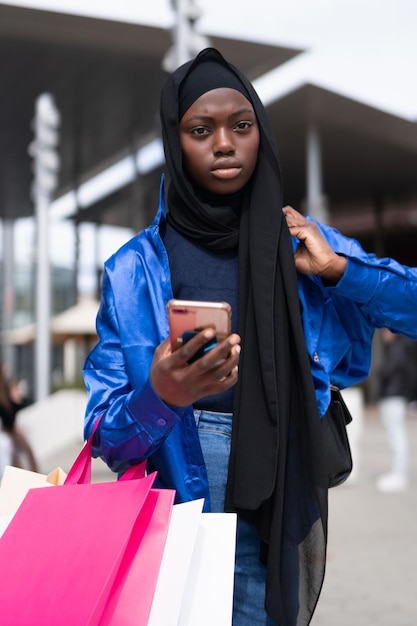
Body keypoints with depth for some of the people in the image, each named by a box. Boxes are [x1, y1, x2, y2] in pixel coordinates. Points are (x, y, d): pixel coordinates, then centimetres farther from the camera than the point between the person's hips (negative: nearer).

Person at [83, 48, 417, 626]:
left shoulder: (305, 249, 0)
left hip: (282, 529, 1)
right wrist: (161, 397, -28)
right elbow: (107, 440, -7)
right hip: (174, 529, -1)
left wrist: (339, 270, -12)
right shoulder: (134, 271, -5)